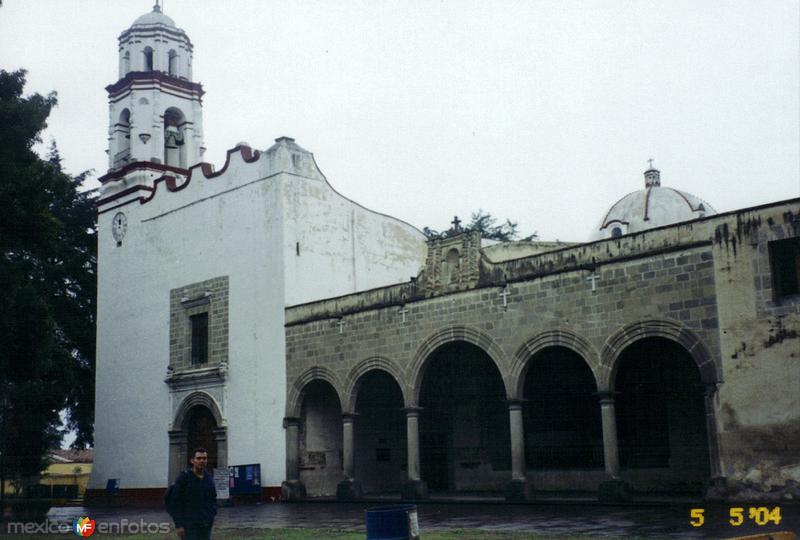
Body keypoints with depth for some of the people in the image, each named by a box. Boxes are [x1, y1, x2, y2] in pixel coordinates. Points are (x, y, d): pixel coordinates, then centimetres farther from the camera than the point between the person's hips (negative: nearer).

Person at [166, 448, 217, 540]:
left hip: (206, 525, 5)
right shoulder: (183, 477, -9)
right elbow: (174, 502, -10)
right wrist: (178, 525, -14)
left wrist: (211, 516, 3)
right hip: (189, 525, -5)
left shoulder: (209, 478, 7)